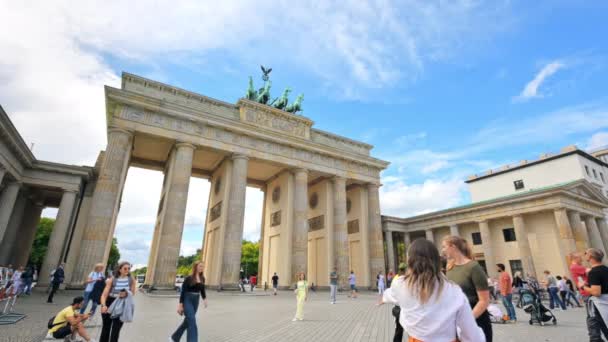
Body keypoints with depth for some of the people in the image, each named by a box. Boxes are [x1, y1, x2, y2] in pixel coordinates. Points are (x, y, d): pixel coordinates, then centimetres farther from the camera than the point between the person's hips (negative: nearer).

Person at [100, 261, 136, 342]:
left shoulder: (131, 280, -8)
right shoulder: (112, 279, -13)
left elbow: (133, 293, 2)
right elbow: (104, 295, -15)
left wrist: (126, 294, -20)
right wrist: (103, 305, -33)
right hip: (109, 304, 0)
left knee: (116, 329, -1)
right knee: (106, 328, 15)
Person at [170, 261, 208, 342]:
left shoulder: (202, 278, 4)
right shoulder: (188, 278, -13)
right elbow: (183, 291, -11)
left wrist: (205, 299, -2)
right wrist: (180, 305, -13)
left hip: (196, 301, 7)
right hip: (187, 301, -7)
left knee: (187, 321, 16)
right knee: (192, 323, -14)